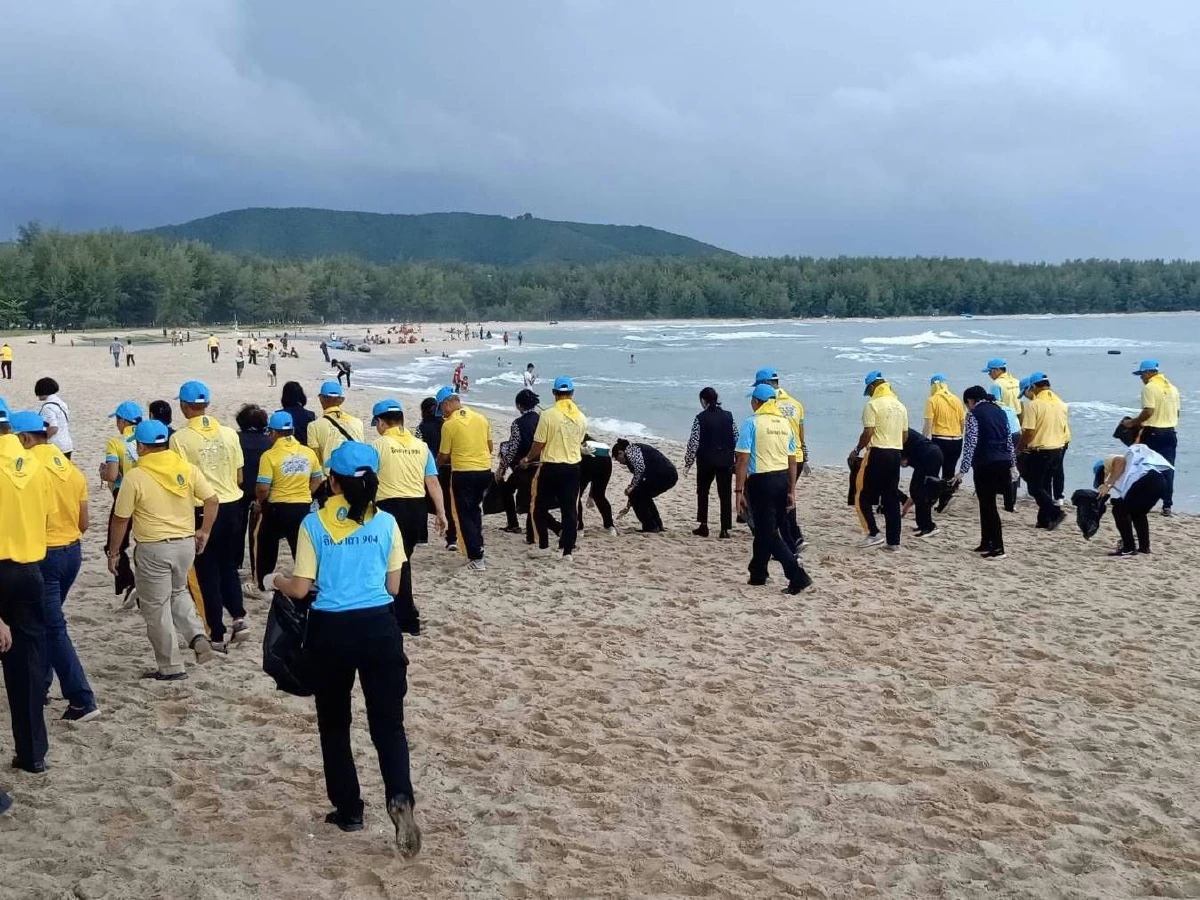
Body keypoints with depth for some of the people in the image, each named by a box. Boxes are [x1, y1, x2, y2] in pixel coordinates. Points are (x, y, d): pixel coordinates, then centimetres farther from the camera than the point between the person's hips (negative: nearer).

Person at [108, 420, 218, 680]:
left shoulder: (135, 477, -12)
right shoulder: (187, 469, -1)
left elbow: (120, 520, -7)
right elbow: (212, 499, -2)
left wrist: (113, 553, 4)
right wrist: (204, 532, 11)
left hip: (154, 549, -5)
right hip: (186, 544, 5)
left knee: (156, 608, 8)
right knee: (178, 592, 28)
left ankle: (171, 668, 13)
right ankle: (197, 637, 7)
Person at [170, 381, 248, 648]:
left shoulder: (180, 438, -11)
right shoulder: (229, 433, 1)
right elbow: (239, 477, 5)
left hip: (203, 509, -4)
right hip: (232, 506, 4)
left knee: (208, 571, 7)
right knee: (229, 565, 21)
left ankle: (217, 636, 12)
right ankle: (239, 617, 7)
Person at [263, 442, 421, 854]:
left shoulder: (314, 524, -6)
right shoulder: (386, 522, -1)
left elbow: (300, 589, -4)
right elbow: (393, 587, 5)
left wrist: (274, 580, 17)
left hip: (330, 630, -1)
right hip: (378, 627, 1)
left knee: (334, 724, 17)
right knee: (388, 722, 7)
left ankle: (348, 810, 23)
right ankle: (400, 797, -16)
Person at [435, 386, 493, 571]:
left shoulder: (449, 424, -10)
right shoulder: (481, 418, 5)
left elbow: (443, 456, -2)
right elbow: (490, 447, 13)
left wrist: (436, 465, 18)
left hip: (463, 473, -5)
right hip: (485, 470, 5)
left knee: (464, 515, 5)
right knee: (475, 510, 24)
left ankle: (476, 558, -1)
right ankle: (477, 546, 28)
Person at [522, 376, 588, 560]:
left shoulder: (548, 415, -12)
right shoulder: (581, 418, 2)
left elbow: (538, 445, -9)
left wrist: (527, 459, 9)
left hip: (551, 467, -4)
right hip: (573, 468, 4)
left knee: (540, 507, 12)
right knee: (570, 509, 8)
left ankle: (543, 546, 14)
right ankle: (568, 550, 9)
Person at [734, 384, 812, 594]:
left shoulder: (752, 423, -9)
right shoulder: (785, 423, 9)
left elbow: (743, 460, -14)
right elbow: (792, 460, 11)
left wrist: (739, 490, -10)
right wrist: (791, 490, 17)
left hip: (761, 480, -7)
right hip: (783, 479, 7)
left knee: (769, 533, -2)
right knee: (765, 529, 20)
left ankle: (797, 576, -12)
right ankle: (757, 574, 30)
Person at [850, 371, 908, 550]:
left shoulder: (873, 405, -9)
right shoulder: (900, 406, 13)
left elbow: (868, 433, -15)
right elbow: (905, 434, 15)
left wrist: (856, 451, -3)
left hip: (877, 454, -7)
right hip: (896, 454, 7)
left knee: (863, 495, 4)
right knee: (892, 499, 9)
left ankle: (874, 533, -4)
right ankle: (894, 541, 9)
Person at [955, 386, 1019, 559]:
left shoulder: (974, 414, -6)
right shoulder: (1000, 411, 14)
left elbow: (970, 444, -12)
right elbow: (1009, 439, 15)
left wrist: (963, 470, -11)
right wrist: (1012, 465, 21)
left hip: (985, 465, -7)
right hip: (1003, 463, 7)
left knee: (988, 505, -1)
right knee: (986, 503, 17)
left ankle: (998, 548, -3)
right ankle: (986, 543, 22)